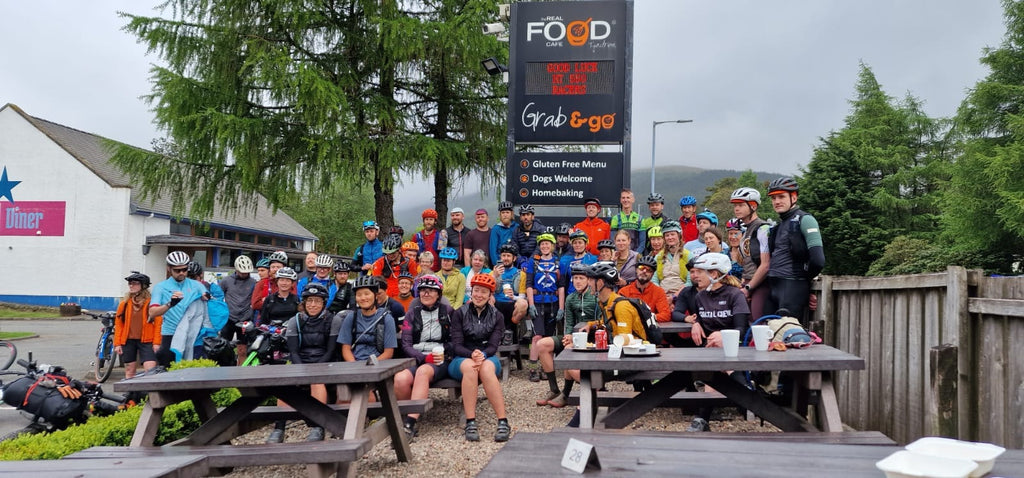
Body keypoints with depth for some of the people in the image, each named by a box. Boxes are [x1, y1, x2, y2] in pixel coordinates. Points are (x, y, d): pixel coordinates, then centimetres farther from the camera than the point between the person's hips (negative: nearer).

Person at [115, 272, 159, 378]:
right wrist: (117, 343, 4)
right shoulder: (125, 303, 8)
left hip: (146, 341, -4)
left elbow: (158, 323, -6)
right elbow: (118, 324, 9)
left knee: (151, 371, -13)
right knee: (129, 371, 12)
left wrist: (156, 342, -11)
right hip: (128, 341, 4)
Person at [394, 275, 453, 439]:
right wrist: (425, 358, -10)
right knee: (400, 379, -34)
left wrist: (443, 352, -7)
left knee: (423, 372, -38)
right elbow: (406, 345, 7)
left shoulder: (448, 312, 13)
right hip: (416, 359, 2)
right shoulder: (412, 314, 15)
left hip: (440, 361, -2)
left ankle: (410, 425, -42)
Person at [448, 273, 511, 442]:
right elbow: (456, 346, -4)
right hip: (461, 359, -1)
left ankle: (503, 422, -39)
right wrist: (472, 354, -26)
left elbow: (493, 346, -3)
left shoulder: (497, 316, 10)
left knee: (486, 368, -37)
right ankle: (470, 424, -41)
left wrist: (482, 355, -26)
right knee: (469, 367, -38)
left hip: (488, 358, 1)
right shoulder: (459, 314, 6)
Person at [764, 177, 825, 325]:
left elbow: (818, 260, -15)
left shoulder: (804, 220, -6)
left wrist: (805, 277, 0)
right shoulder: (778, 225, 21)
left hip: (793, 285, -8)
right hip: (773, 286, 8)